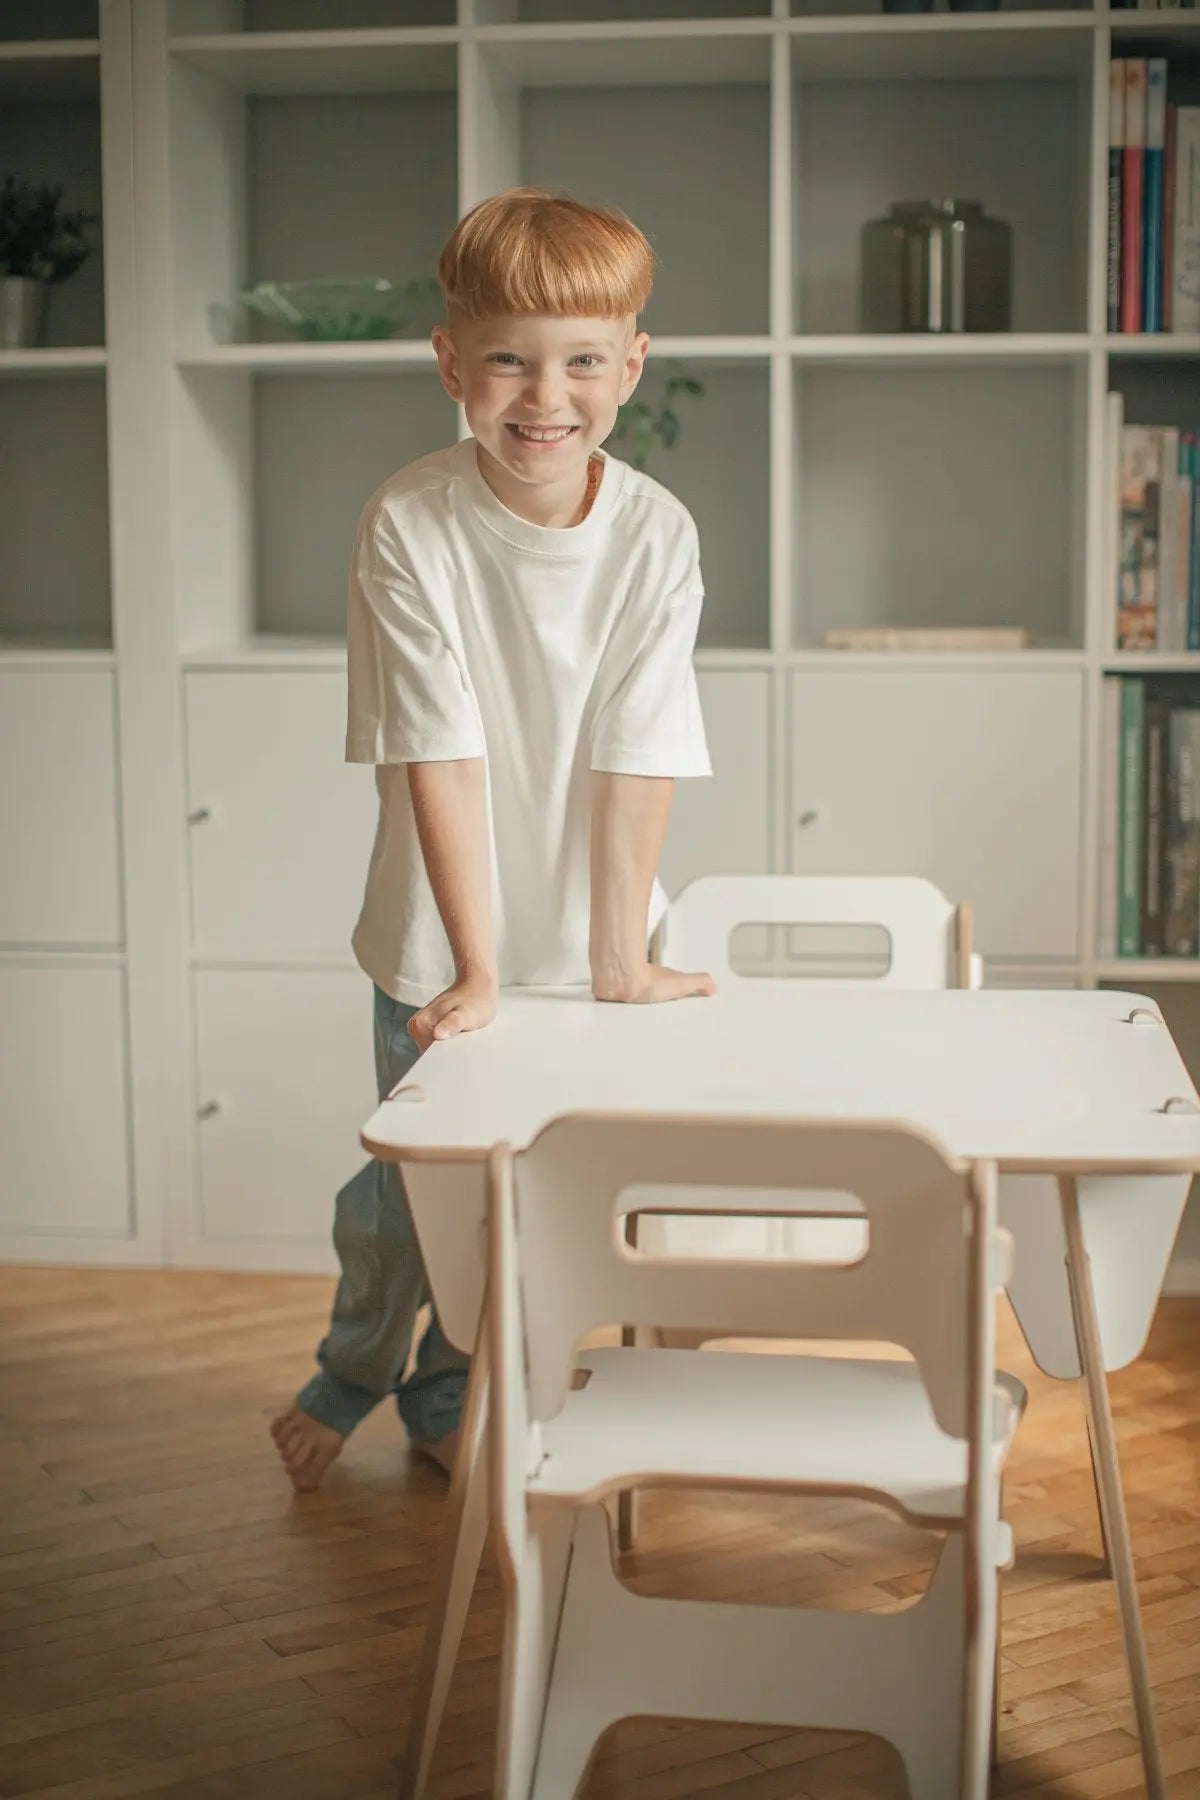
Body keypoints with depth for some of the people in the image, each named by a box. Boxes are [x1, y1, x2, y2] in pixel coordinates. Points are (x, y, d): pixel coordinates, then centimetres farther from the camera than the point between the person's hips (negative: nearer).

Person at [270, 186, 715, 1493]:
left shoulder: (656, 535, -13)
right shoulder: (409, 527, -18)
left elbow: (636, 760, -15)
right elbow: (442, 754, -21)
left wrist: (621, 961, -16)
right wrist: (477, 968, -23)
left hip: (583, 931, 2)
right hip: (440, 942, -2)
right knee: (408, 1176, 10)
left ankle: (447, 1397, 38)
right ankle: (351, 1376, 40)